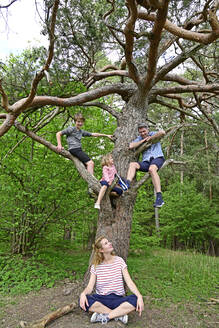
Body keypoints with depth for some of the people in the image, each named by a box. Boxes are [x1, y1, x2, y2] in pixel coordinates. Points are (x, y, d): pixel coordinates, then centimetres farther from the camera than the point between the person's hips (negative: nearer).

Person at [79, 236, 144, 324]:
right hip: (101, 299, 1)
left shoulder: (119, 261, -1)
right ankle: (119, 314, -18)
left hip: (118, 299, -1)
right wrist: (83, 293, -31)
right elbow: (90, 286, -7)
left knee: (134, 299, -31)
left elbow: (129, 282, -7)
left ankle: (104, 316, -20)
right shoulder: (95, 266, 0)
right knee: (83, 300, -30)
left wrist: (139, 296, -25)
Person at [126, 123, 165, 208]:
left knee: (152, 169, -37)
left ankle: (159, 197, -45)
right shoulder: (139, 139, 21)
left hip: (157, 158, -4)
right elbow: (131, 146, 2)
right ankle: (127, 184, -43)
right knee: (132, 164, -21)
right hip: (146, 162, 5)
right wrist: (143, 140, 2)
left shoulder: (153, 134, 13)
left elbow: (163, 132, -10)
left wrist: (150, 138, -2)